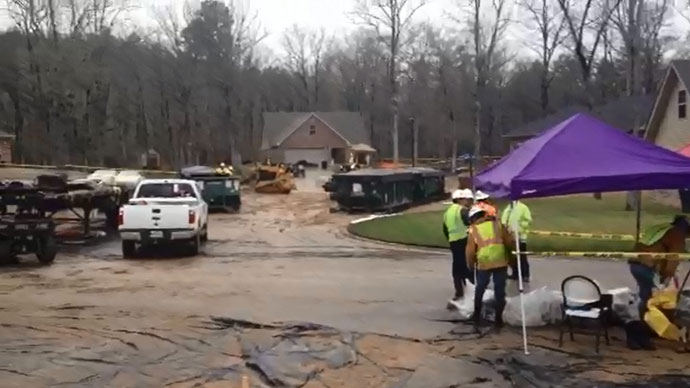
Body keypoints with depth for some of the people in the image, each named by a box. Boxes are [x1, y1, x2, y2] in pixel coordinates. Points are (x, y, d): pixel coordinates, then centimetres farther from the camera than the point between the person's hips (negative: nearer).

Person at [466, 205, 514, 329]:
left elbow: (470, 250, 1)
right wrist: (508, 256, 23)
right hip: (500, 262, 1)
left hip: (484, 263, -1)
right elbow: (509, 241, 7)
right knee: (500, 291, 9)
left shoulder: (473, 229, 3)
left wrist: (470, 265, 16)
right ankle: (498, 319, 12)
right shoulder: (497, 224, 7)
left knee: (480, 289, 19)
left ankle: (477, 315, 27)